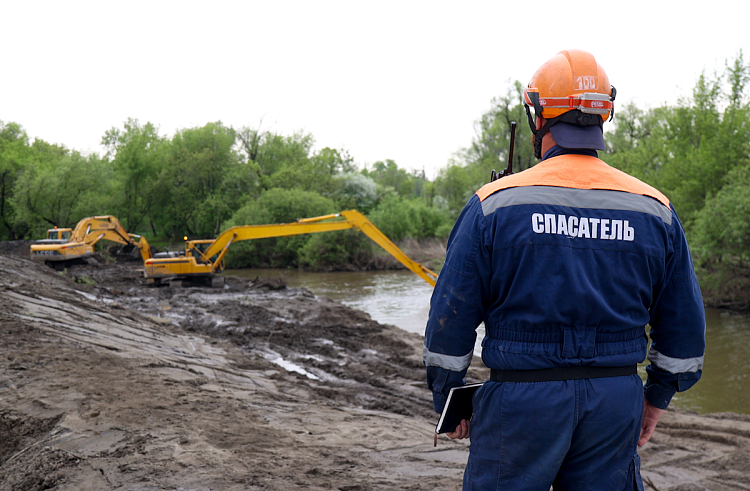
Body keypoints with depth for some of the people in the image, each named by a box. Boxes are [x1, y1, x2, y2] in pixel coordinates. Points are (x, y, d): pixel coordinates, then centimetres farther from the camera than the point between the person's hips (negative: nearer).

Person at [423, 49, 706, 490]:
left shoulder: (493, 205, -6)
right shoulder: (655, 210, 3)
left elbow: (451, 320, -4)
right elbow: (684, 326, 9)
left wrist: (448, 402, 8)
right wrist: (657, 397, 21)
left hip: (521, 403, -3)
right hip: (616, 402, 3)